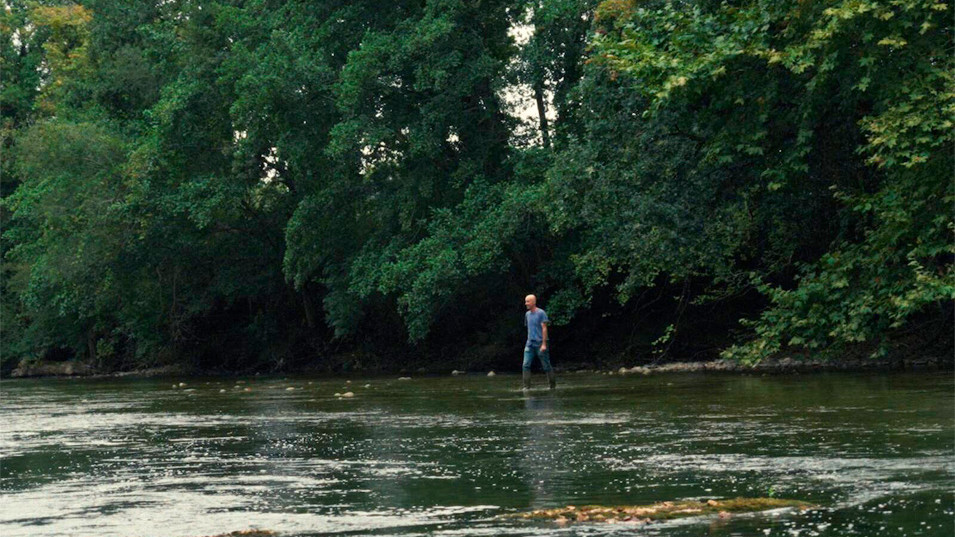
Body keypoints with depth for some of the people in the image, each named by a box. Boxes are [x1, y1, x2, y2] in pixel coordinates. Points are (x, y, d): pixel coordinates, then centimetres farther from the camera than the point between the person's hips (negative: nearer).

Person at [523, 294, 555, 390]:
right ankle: (526, 386, -11)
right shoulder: (527, 314, 12)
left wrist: (544, 344, -15)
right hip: (530, 344, 5)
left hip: (540, 343, -5)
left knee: (546, 366, 2)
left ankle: (553, 385, 16)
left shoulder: (541, 313, -7)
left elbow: (544, 328, -10)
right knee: (526, 365, -10)